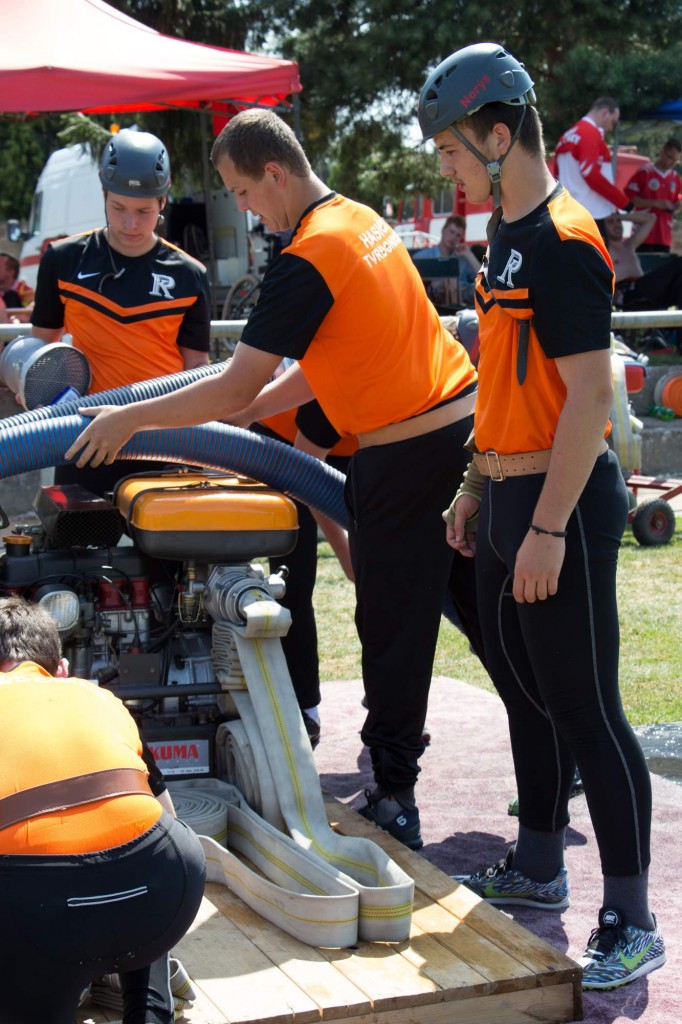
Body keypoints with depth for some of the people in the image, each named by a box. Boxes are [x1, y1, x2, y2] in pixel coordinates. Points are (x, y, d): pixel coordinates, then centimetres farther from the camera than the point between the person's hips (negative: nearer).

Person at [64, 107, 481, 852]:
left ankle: (394, 799, 10)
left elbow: (235, 389, -16)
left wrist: (131, 419, -7)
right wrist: (247, 415, 16)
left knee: (393, 629, 1)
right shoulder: (362, 220, 12)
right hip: (467, 423, 9)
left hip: (406, 456, -9)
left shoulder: (307, 260, -17)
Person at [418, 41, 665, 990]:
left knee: (584, 709, -5)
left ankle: (630, 923, 5)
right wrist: (478, 486, 21)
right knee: (525, 691, 19)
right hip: (509, 495, 10)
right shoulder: (507, 233, 13)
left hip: (562, 501, -10)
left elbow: (591, 394, -21)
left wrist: (549, 529, -23)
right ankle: (539, 867, 34)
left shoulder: (564, 242, -17)